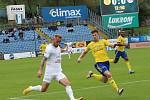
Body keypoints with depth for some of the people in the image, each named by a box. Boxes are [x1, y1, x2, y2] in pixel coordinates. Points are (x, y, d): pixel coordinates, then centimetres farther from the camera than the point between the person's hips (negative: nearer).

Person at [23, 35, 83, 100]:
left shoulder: (58, 48, 11)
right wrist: (40, 70, -23)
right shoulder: (49, 48, -13)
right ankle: (31, 88, 27)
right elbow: (44, 59, -18)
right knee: (43, 89, 1)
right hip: (50, 72, -6)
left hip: (58, 72, 6)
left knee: (67, 84, -14)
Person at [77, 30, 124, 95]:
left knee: (104, 80, 7)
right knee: (109, 74, -24)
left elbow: (110, 45, -12)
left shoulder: (103, 41, 5)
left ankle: (92, 75, 30)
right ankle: (117, 90, -16)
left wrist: (114, 45, -33)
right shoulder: (90, 45, 7)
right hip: (99, 62, -3)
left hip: (106, 61, 3)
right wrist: (80, 58, 11)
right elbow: (85, 52, 23)